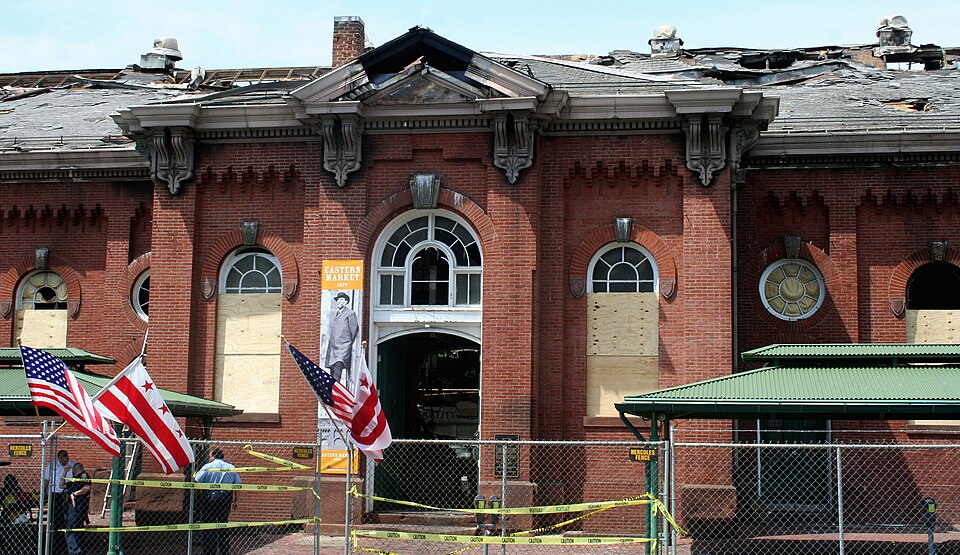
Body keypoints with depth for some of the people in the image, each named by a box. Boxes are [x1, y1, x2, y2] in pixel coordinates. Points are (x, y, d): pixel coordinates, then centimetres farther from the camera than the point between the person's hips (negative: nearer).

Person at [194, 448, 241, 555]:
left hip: (209, 497, -3)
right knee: (224, 526, 14)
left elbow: (197, 481, -11)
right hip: (226, 499, 3)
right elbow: (238, 485, 6)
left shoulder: (207, 467, -4)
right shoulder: (231, 468, 6)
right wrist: (235, 499, 16)